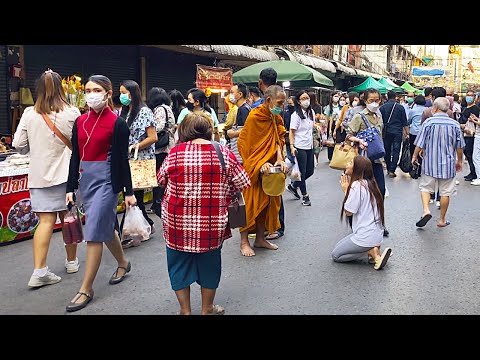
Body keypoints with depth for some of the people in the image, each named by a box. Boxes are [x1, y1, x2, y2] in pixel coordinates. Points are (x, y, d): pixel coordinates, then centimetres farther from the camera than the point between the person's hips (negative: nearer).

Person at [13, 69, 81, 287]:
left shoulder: (29, 114, -4)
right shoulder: (71, 114, -11)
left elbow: (19, 146, 0)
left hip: (39, 175, 1)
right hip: (65, 173, -1)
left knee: (46, 221, 2)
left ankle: (39, 271, -5)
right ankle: (71, 261, 27)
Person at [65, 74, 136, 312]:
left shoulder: (117, 123, -8)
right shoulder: (80, 122, 8)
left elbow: (122, 159, -7)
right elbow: (75, 157, 11)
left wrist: (128, 192, -6)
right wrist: (70, 188, 9)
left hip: (107, 179, -6)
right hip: (85, 178, 6)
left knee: (93, 232, -7)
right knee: (105, 226, 18)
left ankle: (86, 289, 3)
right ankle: (123, 263, 42)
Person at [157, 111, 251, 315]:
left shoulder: (175, 153, -7)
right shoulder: (224, 153, -7)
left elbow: (161, 180, 8)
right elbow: (243, 184, 0)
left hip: (178, 222, 0)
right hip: (212, 224, 0)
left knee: (180, 265, 17)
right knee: (209, 265, 19)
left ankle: (185, 310, 29)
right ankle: (207, 309, 34)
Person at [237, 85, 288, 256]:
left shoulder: (276, 118, 6)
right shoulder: (254, 116, -16)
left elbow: (278, 140, 2)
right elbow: (246, 145, -16)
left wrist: (279, 159, -15)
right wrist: (260, 164, -24)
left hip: (268, 168, 7)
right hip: (252, 168, -7)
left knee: (266, 201, 11)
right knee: (250, 203, -3)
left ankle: (260, 238, 24)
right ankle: (244, 242, 7)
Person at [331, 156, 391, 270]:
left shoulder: (357, 185, -20)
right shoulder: (369, 183, 8)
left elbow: (348, 212, -14)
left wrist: (346, 190, -5)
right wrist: (348, 189, 8)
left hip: (366, 236, -9)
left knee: (335, 255, 8)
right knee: (338, 246, 26)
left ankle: (373, 252, -4)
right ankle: (374, 249, 8)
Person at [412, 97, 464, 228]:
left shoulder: (429, 122, -10)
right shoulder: (455, 124, -3)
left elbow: (420, 144, -8)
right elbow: (460, 146, 2)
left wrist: (415, 156, 9)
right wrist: (459, 161, 17)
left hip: (430, 162, -1)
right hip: (448, 164, 1)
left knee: (425, 187, 14)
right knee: (445, 192, 10)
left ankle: (426, 210, -8)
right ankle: (442, 220, 18)